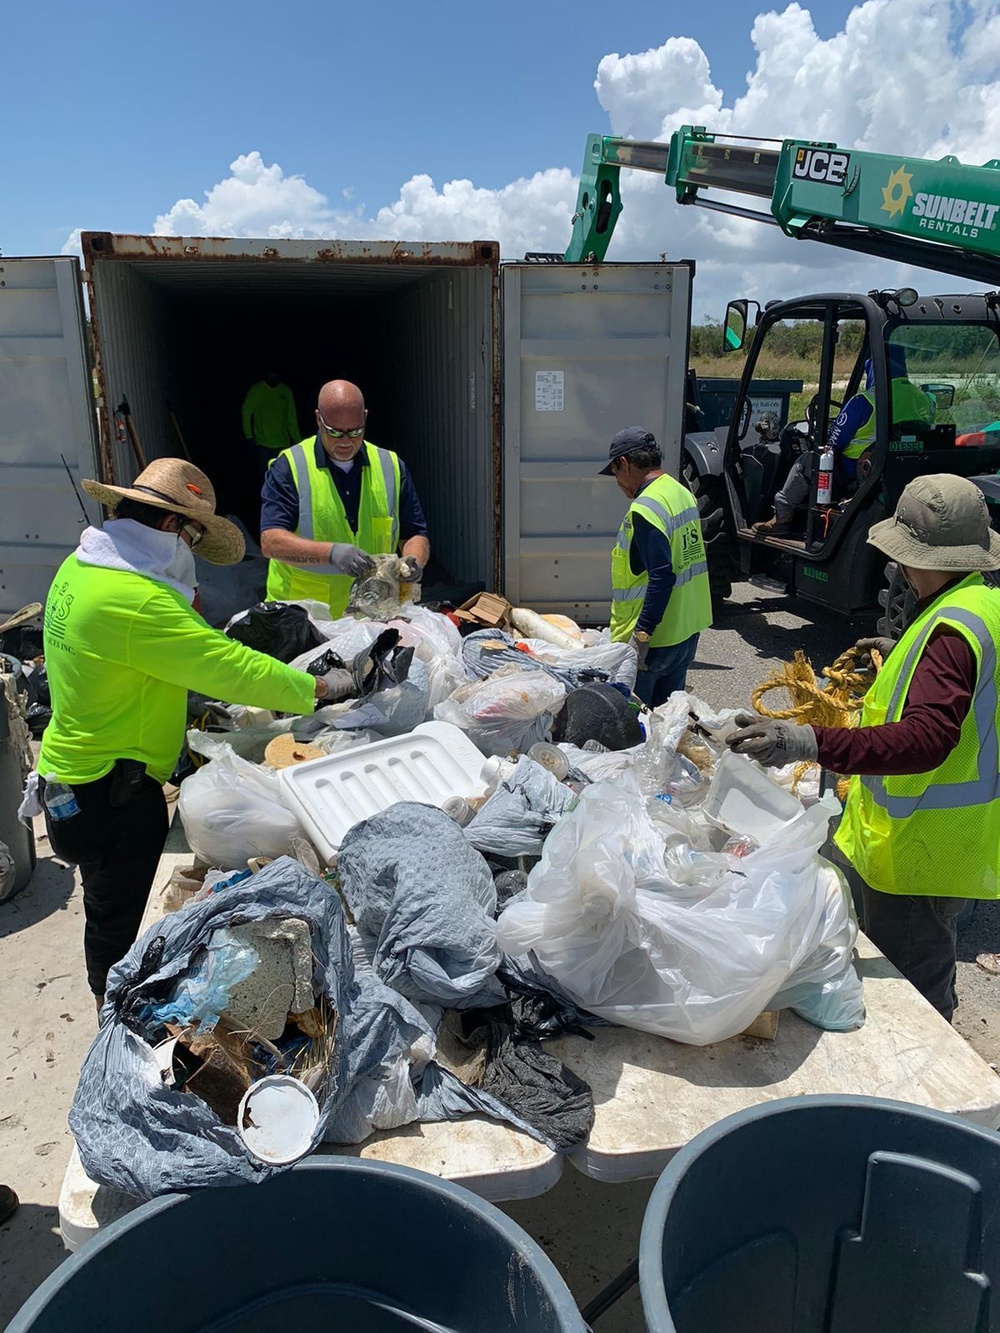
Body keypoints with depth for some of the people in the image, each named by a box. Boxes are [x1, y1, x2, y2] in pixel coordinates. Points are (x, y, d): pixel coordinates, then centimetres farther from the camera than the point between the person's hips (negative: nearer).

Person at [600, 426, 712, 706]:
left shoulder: (645, 509, -19)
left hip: (654, 639, -9)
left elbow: (661, 576, -27)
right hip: (687, 632, 9)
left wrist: (640, 636, -24)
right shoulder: (683, 493, 9)